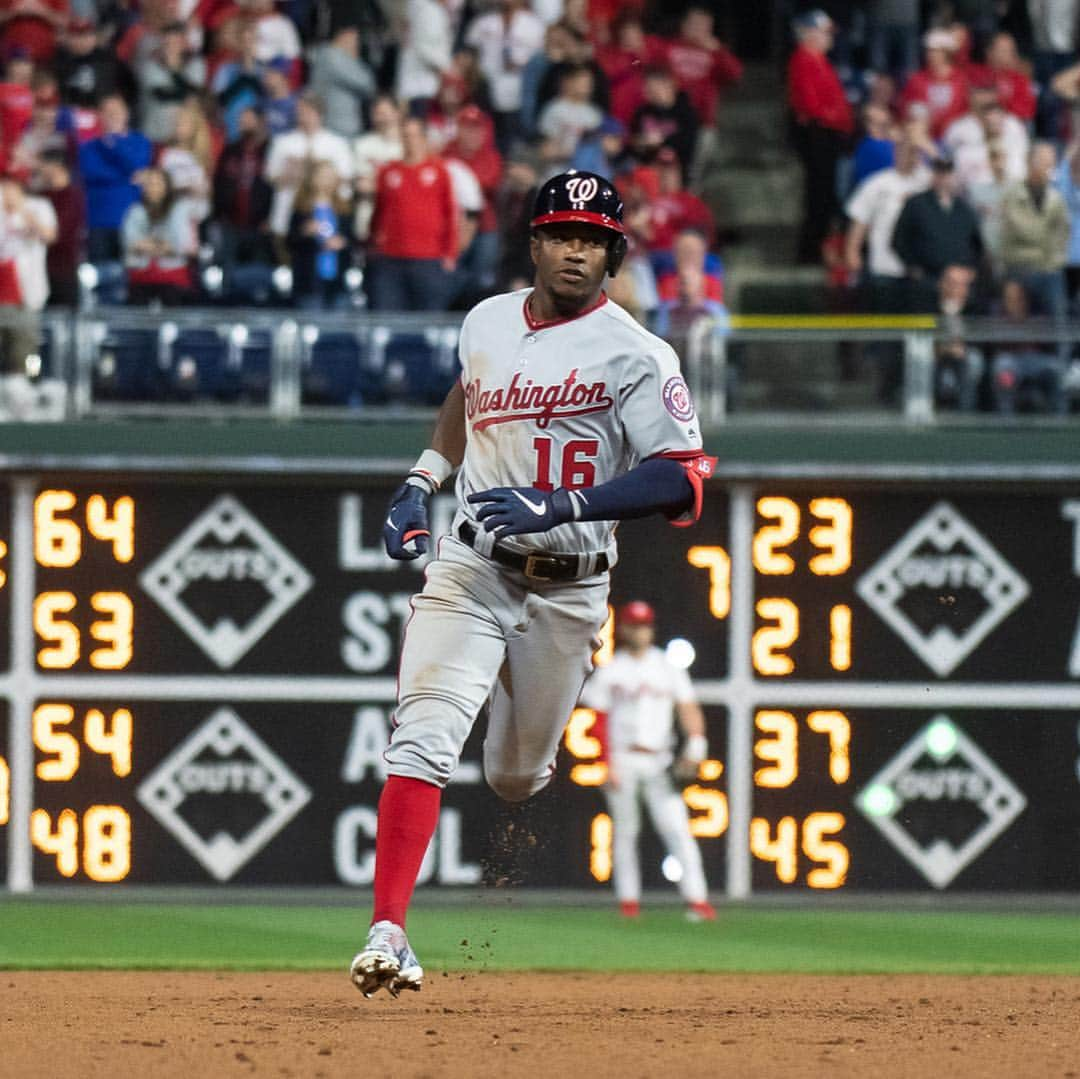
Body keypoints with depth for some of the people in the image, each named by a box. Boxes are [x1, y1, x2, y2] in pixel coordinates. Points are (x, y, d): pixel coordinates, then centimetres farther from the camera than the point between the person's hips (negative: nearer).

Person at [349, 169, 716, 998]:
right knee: (425, 736, -20)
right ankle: (388, 932, -27)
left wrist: (563, 506, -29)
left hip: (565, 587, -2)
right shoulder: (487, 322, 6)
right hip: (469, 569, 2)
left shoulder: (633, 355, -11)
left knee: (517, 779, 13)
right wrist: (420, 484, 17)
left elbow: (685, 480, -19)